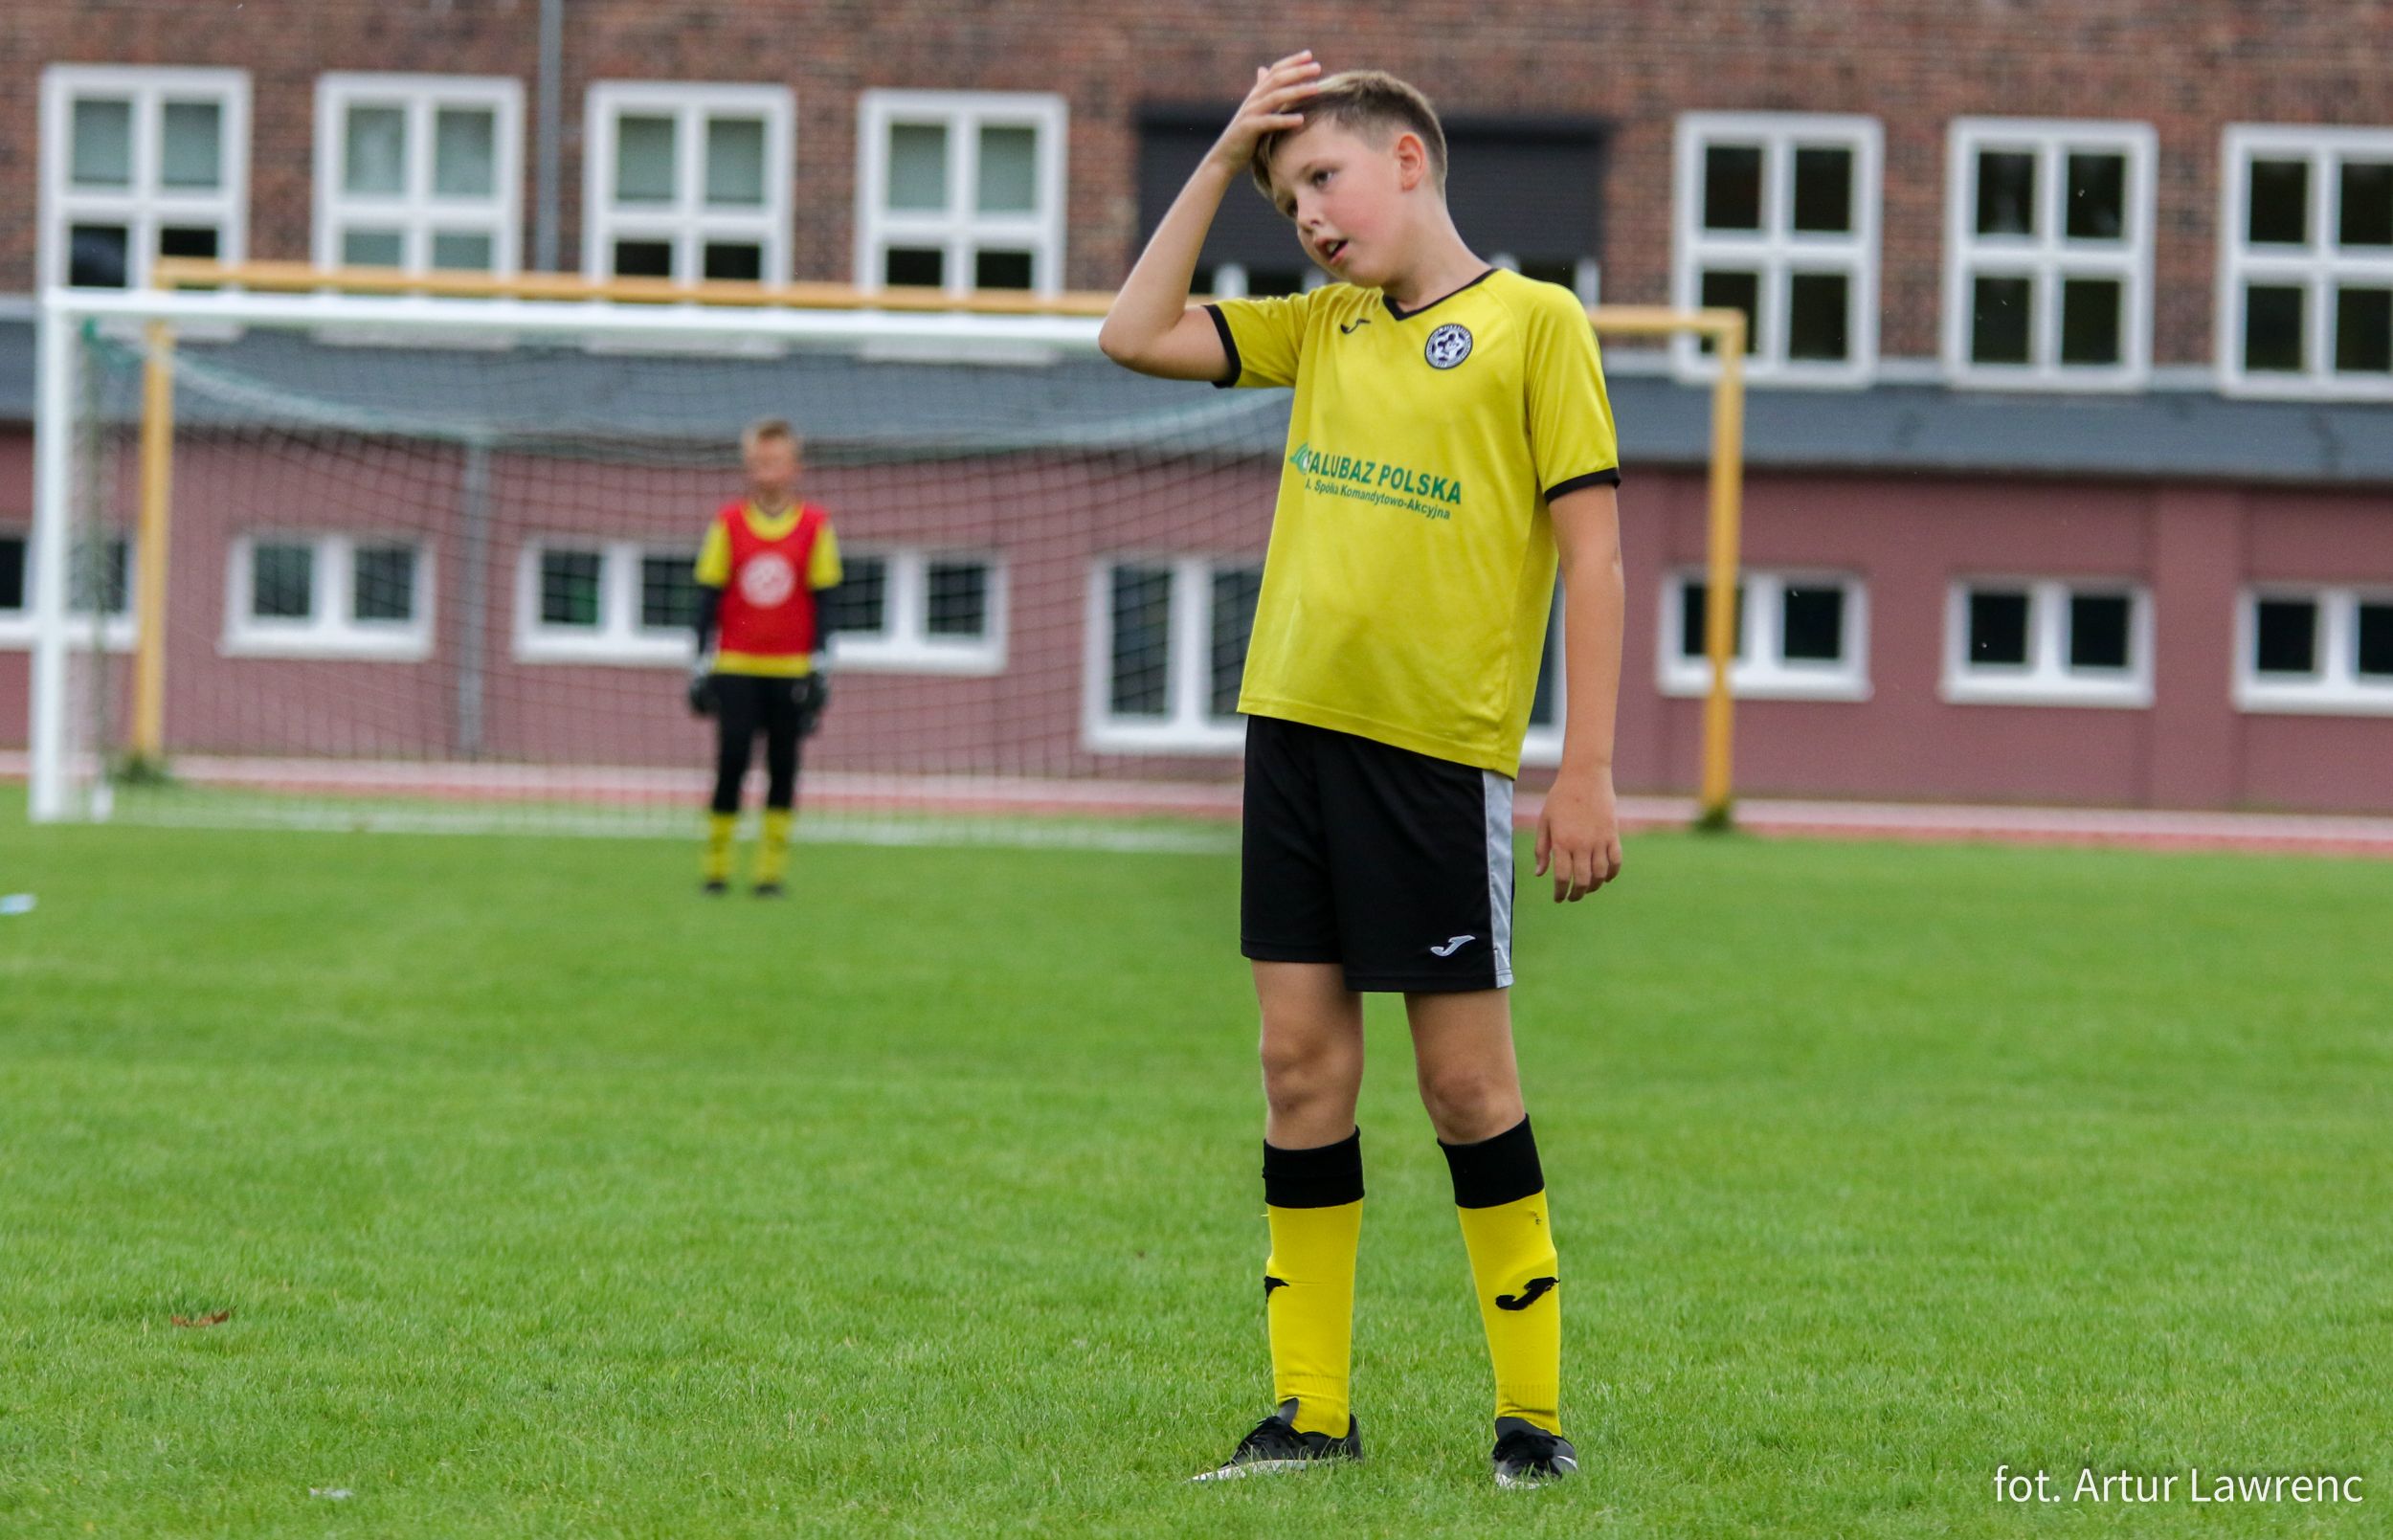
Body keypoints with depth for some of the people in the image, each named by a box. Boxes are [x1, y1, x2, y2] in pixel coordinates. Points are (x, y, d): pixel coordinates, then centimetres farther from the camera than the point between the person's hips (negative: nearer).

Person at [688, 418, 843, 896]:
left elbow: (822, 601, 5)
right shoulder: (728, 522, 3)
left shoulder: (814, 526, 2)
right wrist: (701, 665, 3)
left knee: (784, 767, 1)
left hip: (791, 670, 1)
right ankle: (715, 867, 3)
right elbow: (709, 596, 6)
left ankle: (772, 869, 6)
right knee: (731, 759, -7)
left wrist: (820, 667, 0)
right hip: (735, 667, -1)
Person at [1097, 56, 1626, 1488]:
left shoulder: (1533, 322, -3)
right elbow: (1138, 335, 15)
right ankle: (1310, 1412, 11)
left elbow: (1594, 550, -6)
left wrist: (1588, 772, -11)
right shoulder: (1324, 329, 14)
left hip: (1441, 749, -6)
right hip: (1295, 725, 6)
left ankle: (1534, 1411, 8)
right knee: (1304, 1062, 5)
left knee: (1465, 1076, -1)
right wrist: (1222, 160, 9)